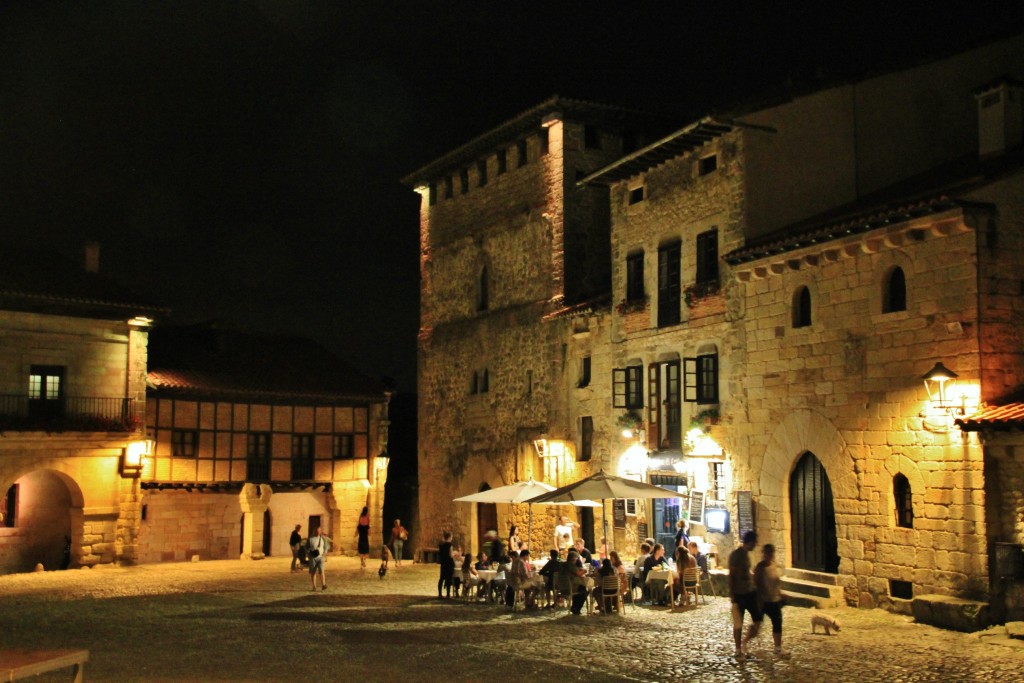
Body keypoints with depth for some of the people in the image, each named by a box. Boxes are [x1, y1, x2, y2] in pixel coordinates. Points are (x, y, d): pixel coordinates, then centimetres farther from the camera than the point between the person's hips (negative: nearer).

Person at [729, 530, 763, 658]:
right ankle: (738, 650, 16)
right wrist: (732, 597, -19)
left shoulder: (746, 554, 9)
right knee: (738, 624, 4)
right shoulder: (736, 555, -16)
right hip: (739, 594, -8)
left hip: (750, 592, 8)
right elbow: (731, 576, -17)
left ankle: (744, 642, 24)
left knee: (758, 619, 7)